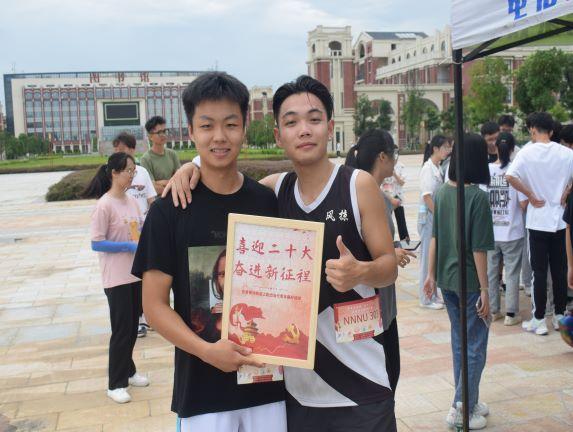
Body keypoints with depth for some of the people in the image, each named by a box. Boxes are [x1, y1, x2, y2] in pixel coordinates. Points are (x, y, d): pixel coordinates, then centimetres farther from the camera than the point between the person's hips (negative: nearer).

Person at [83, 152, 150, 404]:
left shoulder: (131, 201, 7)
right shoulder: (105, 205, -15)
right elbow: (96, 243, -16)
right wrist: (128, 246, -20)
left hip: (136, 274, 7)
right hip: (117, 278, -7)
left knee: (132, 327, 16)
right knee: (122, 330, 0)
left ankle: (128, 371, 33)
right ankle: (116, 384, 13)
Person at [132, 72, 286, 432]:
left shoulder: (268, 202, 0)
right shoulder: (169, 210, -7)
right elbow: (154, 304, -7)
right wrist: (207, 350, -20)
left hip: (268, 382, 2)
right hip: (201, 390, -2)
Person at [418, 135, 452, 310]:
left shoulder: (437, 168, 12)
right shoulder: (428, 169, -14)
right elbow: (427, 197, -19)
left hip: (438, 216, 8)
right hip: (428, 217, -8)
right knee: (428, 257, 0)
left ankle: (433, 294, 24)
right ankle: (426, 298, 9)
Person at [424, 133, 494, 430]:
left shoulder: (442, 193, 2)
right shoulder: (477, 196, -17)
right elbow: (479, 248, -16)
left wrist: (431, 274, 15)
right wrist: (485, 289, -10)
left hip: (446, 279, 7)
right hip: (469, 282, -7)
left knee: (459, 342, 18)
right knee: (475, 347, 7)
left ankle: (469, 401, 32)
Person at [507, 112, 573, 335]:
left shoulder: (527, 153, -9)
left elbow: (511, 176, -22)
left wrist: (531, 196, -11)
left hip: (537, 220, -2)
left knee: (539, 272, 4)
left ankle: (539, 320, 9)